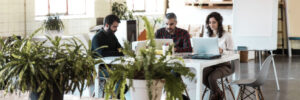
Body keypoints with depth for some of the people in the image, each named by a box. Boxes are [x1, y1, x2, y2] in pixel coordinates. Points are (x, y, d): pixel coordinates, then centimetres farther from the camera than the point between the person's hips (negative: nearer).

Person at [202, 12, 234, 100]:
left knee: (211, 77, -32)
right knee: (201, 75, -28)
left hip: (223, 65, -4)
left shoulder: (226, 35, -3)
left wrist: (222, 51, -23)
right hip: (210, 64, 4)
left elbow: (231, 52, -4)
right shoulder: (206, 35, 12)